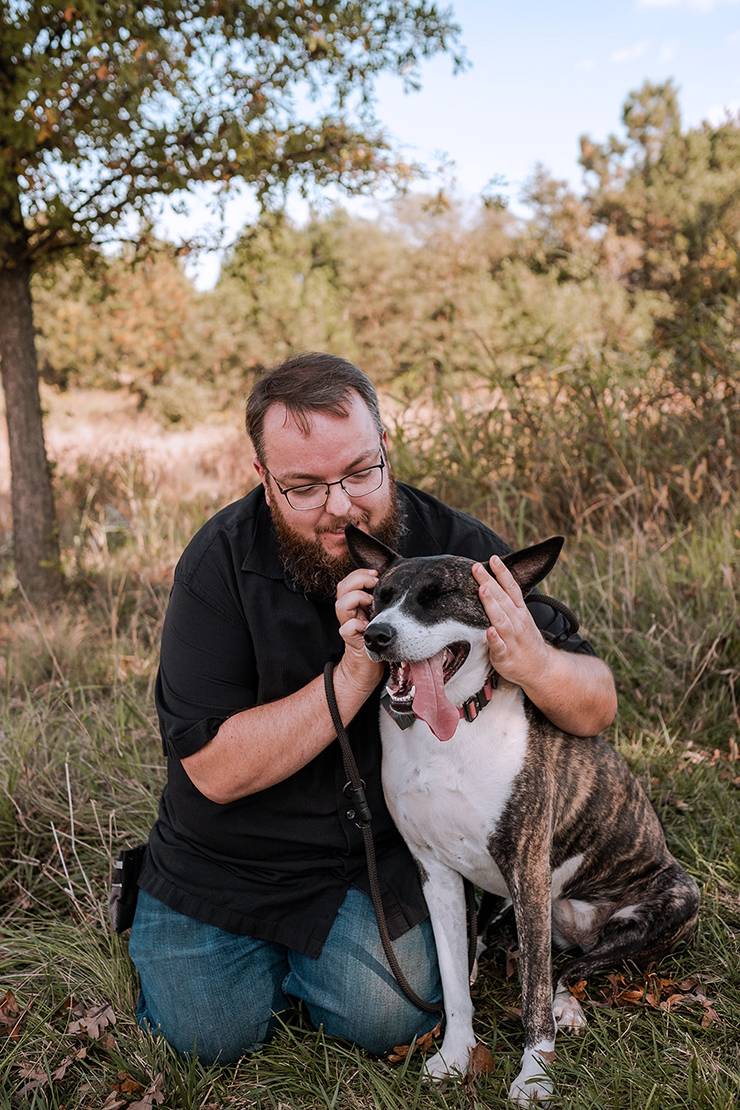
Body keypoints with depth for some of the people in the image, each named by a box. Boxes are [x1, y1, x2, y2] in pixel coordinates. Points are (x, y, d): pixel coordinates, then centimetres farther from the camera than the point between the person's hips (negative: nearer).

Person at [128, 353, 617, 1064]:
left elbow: (597, 708, -17)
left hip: (378, 851, 1)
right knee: (214, 1037, -2)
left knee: (386, 1020, -12)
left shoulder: (453, 546, -18)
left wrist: (534, 663, -41)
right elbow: (215, 771, -26)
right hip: (228, 860, -1)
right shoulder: (222, 560, -22)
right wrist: (355, 674, -35)